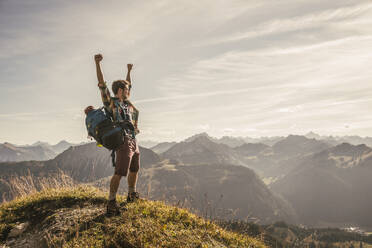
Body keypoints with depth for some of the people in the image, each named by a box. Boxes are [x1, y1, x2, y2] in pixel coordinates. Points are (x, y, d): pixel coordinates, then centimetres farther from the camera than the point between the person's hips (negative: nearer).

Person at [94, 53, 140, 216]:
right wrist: (97, 64, -18)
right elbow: (101, 84, -11)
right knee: (120, 172, -16)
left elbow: (128, 85, 36)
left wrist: (129, 71, 45)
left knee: (134, 170, 21)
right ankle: (111, 204, -14)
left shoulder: (125, 102, 19)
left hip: (133, 142, 9)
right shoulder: (110, 102, -2)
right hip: (124, 142, -9)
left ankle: (132, 195, 38)